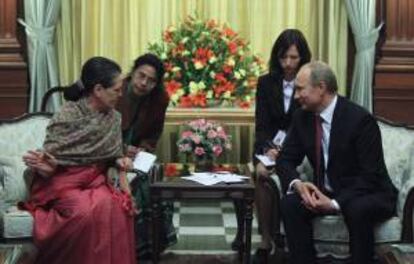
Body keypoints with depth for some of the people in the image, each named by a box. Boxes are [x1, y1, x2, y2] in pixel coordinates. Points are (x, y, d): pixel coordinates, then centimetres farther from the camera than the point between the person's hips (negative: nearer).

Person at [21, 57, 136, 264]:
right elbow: (48, 164, -10)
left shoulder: (113, 118, 4)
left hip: (95, 180, 5)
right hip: (63, 182, -5)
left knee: (116, 207, -28)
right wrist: (44, 166, -33)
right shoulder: (67, 117, -14)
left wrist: (119, 160, -5)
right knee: (87, 211, -35)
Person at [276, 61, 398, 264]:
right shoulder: (302, 117, -1)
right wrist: (297, 184, -20)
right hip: (326, 193, 5)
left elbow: (371, 176, -21)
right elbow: (286, 160, 3)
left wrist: (336, 203, -30)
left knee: (358, 210, -37)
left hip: (368, 196, -5)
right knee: (289, 204, -20)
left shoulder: (360, 119, -20)